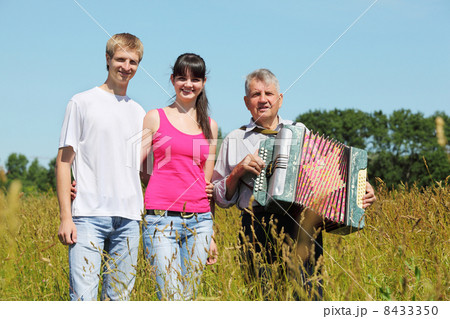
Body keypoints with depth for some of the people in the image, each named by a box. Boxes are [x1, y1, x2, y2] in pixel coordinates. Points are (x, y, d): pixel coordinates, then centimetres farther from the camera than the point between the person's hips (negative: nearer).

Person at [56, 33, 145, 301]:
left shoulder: (139, 112, 17)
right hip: (89, 216, -4)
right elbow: (64, 161, 1)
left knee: (119, 298, 5)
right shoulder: (82, 102, 4)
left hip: (128, 218, 4)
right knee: (83, 298, -12)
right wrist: (65, 216, -7)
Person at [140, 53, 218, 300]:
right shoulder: (155, 118, 5)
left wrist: (211, 236, 15)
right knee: (172, 301, -13)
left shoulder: (209, 126, 14)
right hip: (161, 218, -3)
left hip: (199, 222, 4)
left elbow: (207, 182, 16)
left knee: (188, 298, 4)